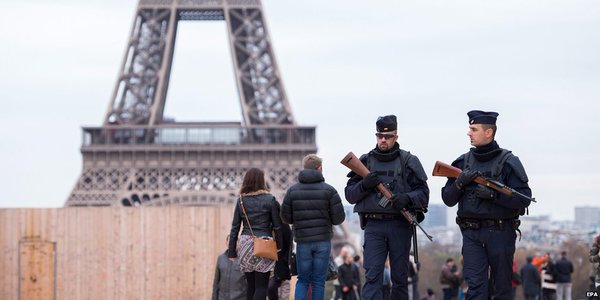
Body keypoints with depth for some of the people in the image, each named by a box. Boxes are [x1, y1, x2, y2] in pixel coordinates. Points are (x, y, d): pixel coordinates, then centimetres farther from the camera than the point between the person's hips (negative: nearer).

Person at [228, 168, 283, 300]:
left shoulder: (241, 201, 5)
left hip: (245, 244, 4)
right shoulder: (270, 200, -3)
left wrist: (232, 252, 10)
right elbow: (277, 226, -2)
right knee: (261, 287, -3)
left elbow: (234, 228, 6)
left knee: (250, 286, 12)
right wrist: (279, 246, 9)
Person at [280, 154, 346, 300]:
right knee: (318, 281, 4)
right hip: (323, 241, -1)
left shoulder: (292, 190, 2)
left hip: (303, 241, 1)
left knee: (303, 280, 10)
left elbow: (285, 218, 2)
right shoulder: (329, 190, -3)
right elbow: (339, 218, -5)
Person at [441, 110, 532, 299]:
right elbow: (448, 199, 10)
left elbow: (524, 199, -9)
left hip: (500, 233, -3)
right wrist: (459, 183, -10)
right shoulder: (463, 162, 9)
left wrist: (493, 194, -19)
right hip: (471, 233, 3)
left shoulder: (508, 163, -4)